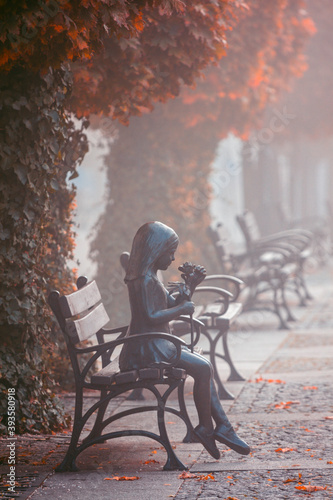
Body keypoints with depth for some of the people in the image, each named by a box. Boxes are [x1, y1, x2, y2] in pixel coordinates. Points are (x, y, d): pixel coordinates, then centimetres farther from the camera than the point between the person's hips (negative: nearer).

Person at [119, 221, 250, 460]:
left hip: (157, 344, 11)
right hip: (148, 348, -11)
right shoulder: (144, 279, -18)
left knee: (204, 366, 9)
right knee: (202, 368, -18)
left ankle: (222, 425, 5)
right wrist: (182, 309, -15)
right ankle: (206, 428, -7)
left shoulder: (151, 277, 16)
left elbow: (172, 304, 23)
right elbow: (151, 317, -26)